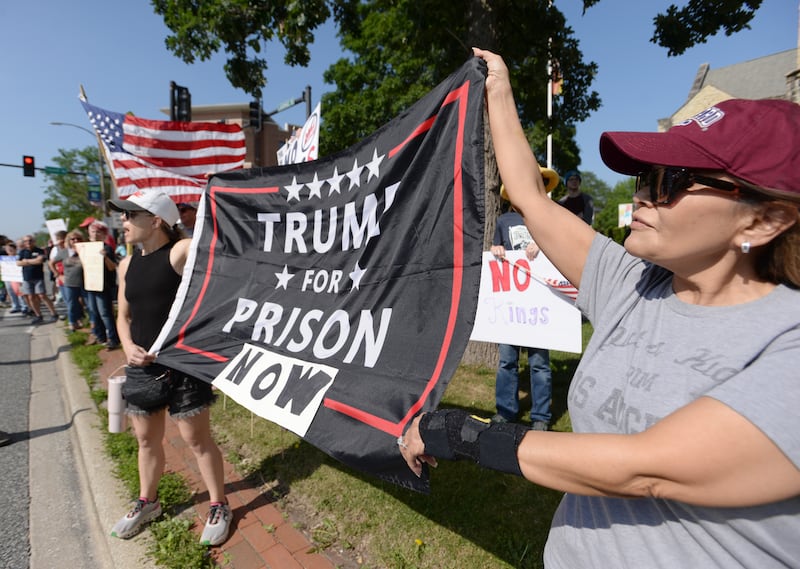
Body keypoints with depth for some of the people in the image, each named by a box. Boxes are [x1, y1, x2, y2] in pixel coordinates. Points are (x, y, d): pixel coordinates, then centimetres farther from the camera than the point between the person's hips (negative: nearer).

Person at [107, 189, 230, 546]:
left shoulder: (181, 252, -13)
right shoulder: (127, 264, 9)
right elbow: (123, 315, 15)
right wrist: (128, 346, 0)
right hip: (142, 365, 7)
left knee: (197, 439, 4)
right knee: (147, 439, 21)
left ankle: (219, 507, 24)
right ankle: (147, 503, 44)